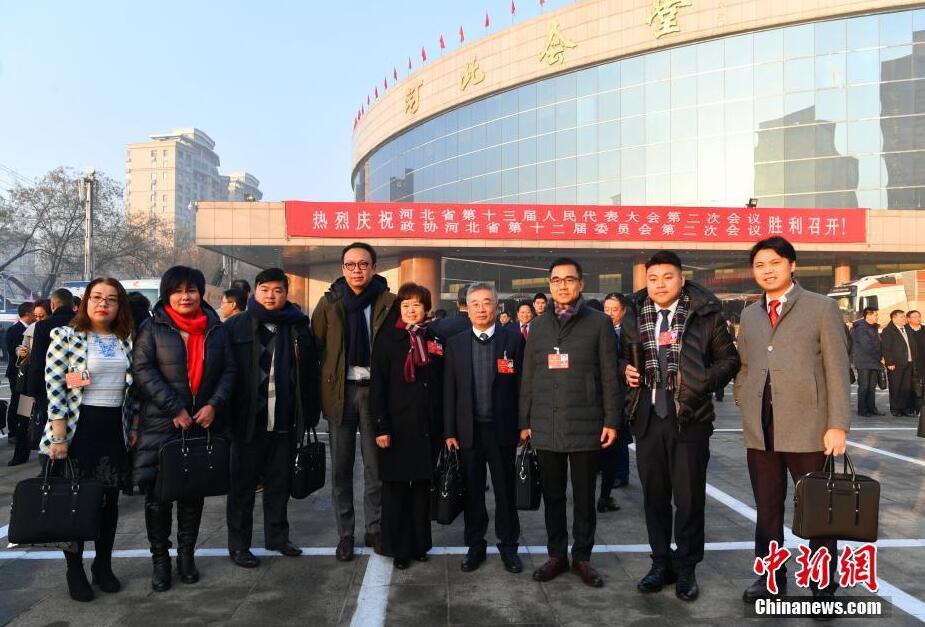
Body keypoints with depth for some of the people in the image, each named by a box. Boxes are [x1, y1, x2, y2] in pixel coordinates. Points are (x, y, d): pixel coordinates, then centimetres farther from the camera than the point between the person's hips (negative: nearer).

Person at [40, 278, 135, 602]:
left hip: (114, 428, 4)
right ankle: (75, 570, 21)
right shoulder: (65, 336, -5)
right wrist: (59, 436, -14)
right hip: (78, 428, -4)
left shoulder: (125, 341, 8)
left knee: (110, 499, 10)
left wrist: (133, 427, 8)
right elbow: (54, 386, -10)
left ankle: (103, 566, 26)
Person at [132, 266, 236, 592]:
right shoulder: (153, 327, 0)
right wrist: (174, 408, -15)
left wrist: (214, 405, -8)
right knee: (158, 492, 2)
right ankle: (160, 558, 18)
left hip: (203, 423, 3)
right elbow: (143, 369, -9)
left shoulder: (216, 329, 8)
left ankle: (186, 553, 25)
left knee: (194, 491, 10)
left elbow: (228, 370, 7)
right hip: (161, 425, -2)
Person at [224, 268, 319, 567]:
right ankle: (238, 544, 20)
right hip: (248, 420, -2)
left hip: (285, 422, 3)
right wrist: (225, 413, -9)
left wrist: (309, 416, 1)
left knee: (279, 483, 15)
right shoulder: (236, 326, -1)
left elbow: (310, 374, 5)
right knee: (243, 483, 8)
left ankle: (277, 536, 30)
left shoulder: (298, 327, 6)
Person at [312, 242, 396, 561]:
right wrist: (321, 387, -4)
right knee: (341, 466, 9)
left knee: (376, 465, 8)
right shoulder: (329, 303, 2)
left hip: (375, 390, -1)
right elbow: (315, 346, 2)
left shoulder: (388, 302, -1)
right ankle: (345, 533, 22)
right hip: (340, 391, 1)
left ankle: (374, 528, 24)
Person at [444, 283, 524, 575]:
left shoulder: (513, 339, -1)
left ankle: (508, 545, 25)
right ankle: (475, 544, 26)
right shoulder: (455, 343, 4)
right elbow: (449, 390, 3)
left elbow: (521, 384, -1)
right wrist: (449, 431, 0)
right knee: (472, 490, 11)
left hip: (502, 428, -1)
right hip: (468, 429, 2)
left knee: (505, 490, 9)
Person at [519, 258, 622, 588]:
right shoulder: (538, 326, 10)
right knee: (552, 495, 11)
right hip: (546, 426, 3)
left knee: (584, 496, 8)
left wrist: (612, 420, -6)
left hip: (585, 425, -2)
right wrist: (525, 421, 8)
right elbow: (528, 377, 11)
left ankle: (582, 556, 23)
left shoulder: (599, 322, 1)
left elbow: (609, 376, -1)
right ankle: (556, 554, 25)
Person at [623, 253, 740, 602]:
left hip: (689, 418, -3)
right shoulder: (635, 318, 7)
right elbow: (624, 356, 21)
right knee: (654, 495, 12)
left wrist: (706, 380, -13)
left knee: (688, 496, 5)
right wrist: (627, 369, 0)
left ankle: (686, 569, 21)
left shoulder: (706, 315, -3)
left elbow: (729, 359, 3)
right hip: (647, 418, 3)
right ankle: (662, 563, 27)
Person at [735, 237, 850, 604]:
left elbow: (837, 370, -4)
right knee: (767, 510, 12)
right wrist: (745, 407, 6)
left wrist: (838, 425, -10)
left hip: (808, 429, -4)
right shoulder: (749, 315, 13)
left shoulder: (822, 308, 0)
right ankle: (771, 578, 26)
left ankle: (823, 586, 22)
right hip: (760, 431, 4)